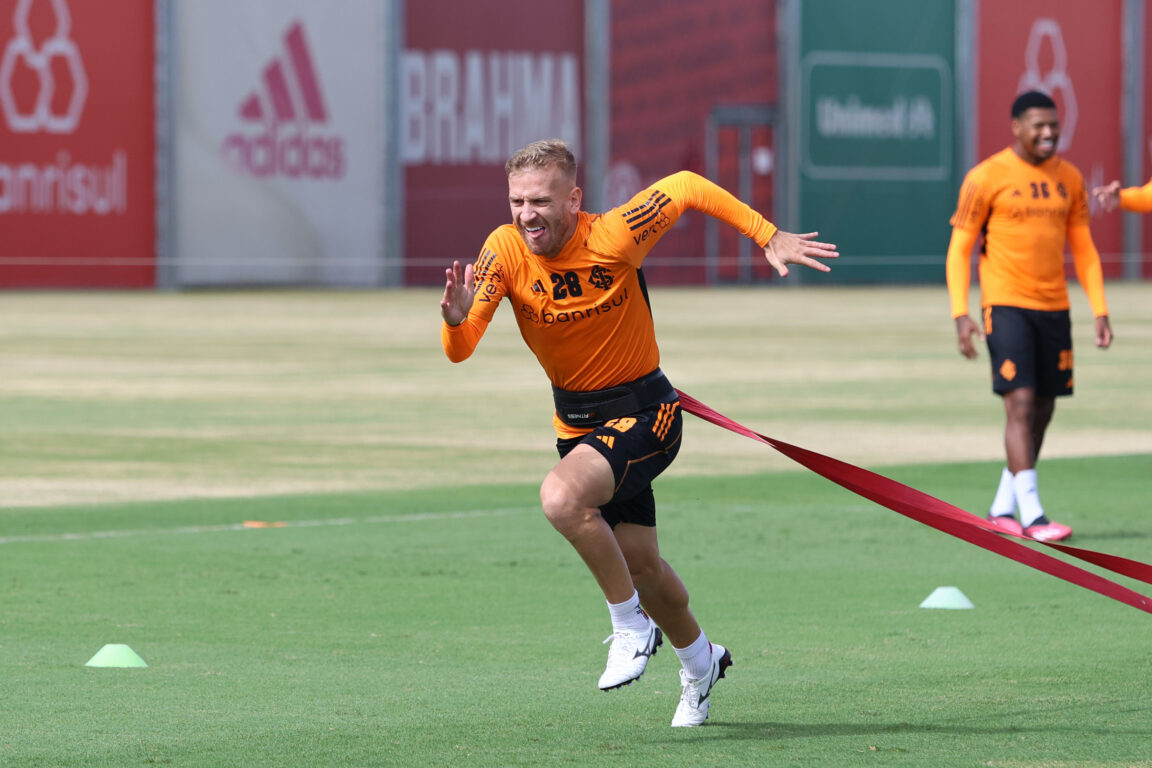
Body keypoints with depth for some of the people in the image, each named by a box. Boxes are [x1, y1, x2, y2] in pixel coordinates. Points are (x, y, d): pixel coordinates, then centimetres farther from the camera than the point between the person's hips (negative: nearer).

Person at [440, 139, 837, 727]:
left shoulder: (613, 238, -24)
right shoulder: (504, 250, -15)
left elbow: (686, 187, -8)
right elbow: (459, 351, -20)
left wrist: (769, 238, -8)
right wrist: (457, 320, -44)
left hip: (642, 412, -5)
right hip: (575, 420, 5)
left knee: (562, 497, -31)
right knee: (639, 562, 16)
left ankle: (632, 627, -11)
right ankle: (699, 660, 44)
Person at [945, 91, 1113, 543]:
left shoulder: (1068, 179, 9)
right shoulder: (986, 178, -7)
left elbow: (1083, 249, 15)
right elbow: (959, 249, -4)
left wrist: (1100, 311, 7)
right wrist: (961, 314, -13)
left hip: (1054, 307, 6)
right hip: (1006, 305, -6)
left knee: (1043, 409, 8)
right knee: (1021, 403, -14)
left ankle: (1002, 508, 22)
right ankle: (1031, 515, -16)